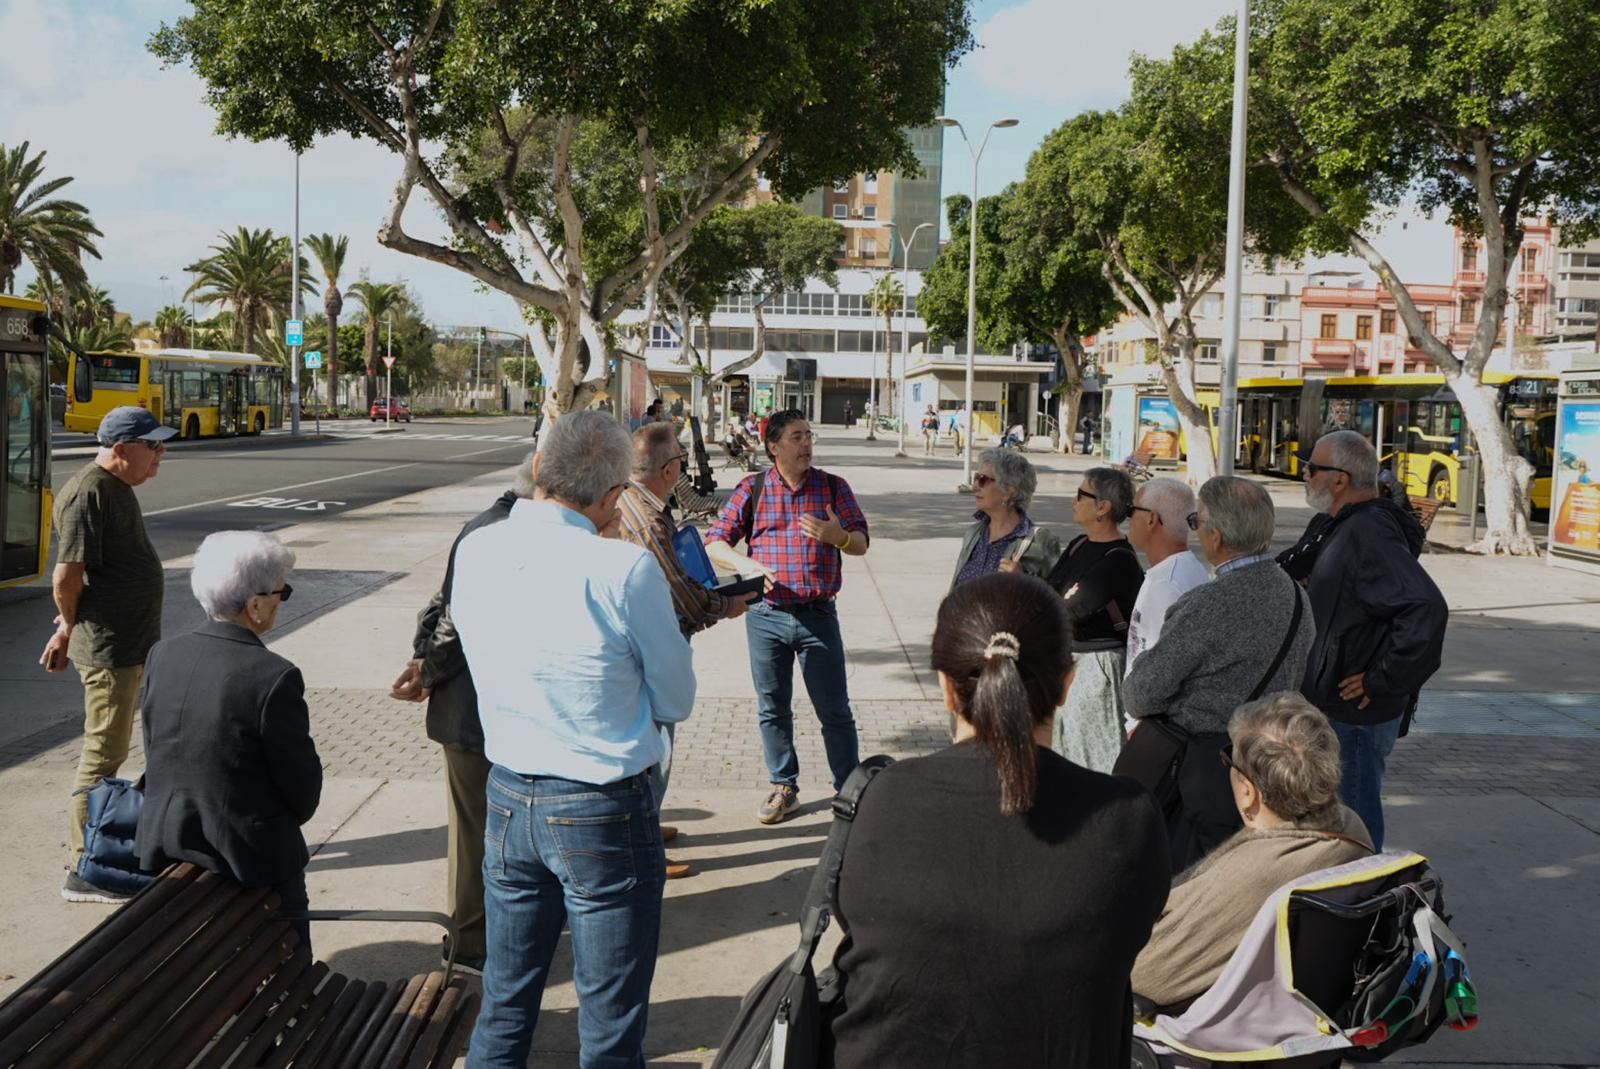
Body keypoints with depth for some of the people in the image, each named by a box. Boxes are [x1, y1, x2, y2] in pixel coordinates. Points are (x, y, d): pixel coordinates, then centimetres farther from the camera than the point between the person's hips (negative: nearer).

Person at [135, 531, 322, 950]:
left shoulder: (162, 656, -6)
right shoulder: (274, 677, -23)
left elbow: (156, 754, 4)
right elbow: (303, 788, -14)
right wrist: (293, 817, 8)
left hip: (166, 845, 5)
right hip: (253, 858, -5)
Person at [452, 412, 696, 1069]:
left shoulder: (473, 552, -4)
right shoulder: (625, 569, -20)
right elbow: (677, 702, -9)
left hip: (508, 800, 5)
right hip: (604, 815, -5)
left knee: (504, 1005, 21)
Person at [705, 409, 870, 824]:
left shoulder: (833, 487, 4)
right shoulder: (752, 489, 2)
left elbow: (861, 543, 4)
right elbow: (716, 540, 2)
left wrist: (838, 536, -19)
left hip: (818, 615, -1)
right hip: (766, 615, 1)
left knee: (835, 711, 3)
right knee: (772, 709, 10)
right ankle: (783, 788, 24)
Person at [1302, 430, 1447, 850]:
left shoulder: (1367, 533, -22)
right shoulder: (1350, 528, 12)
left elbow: (1426, 608, -32)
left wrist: (1384, 682, -25)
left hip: (1355, 716, -11)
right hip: (1337, 710, 11)